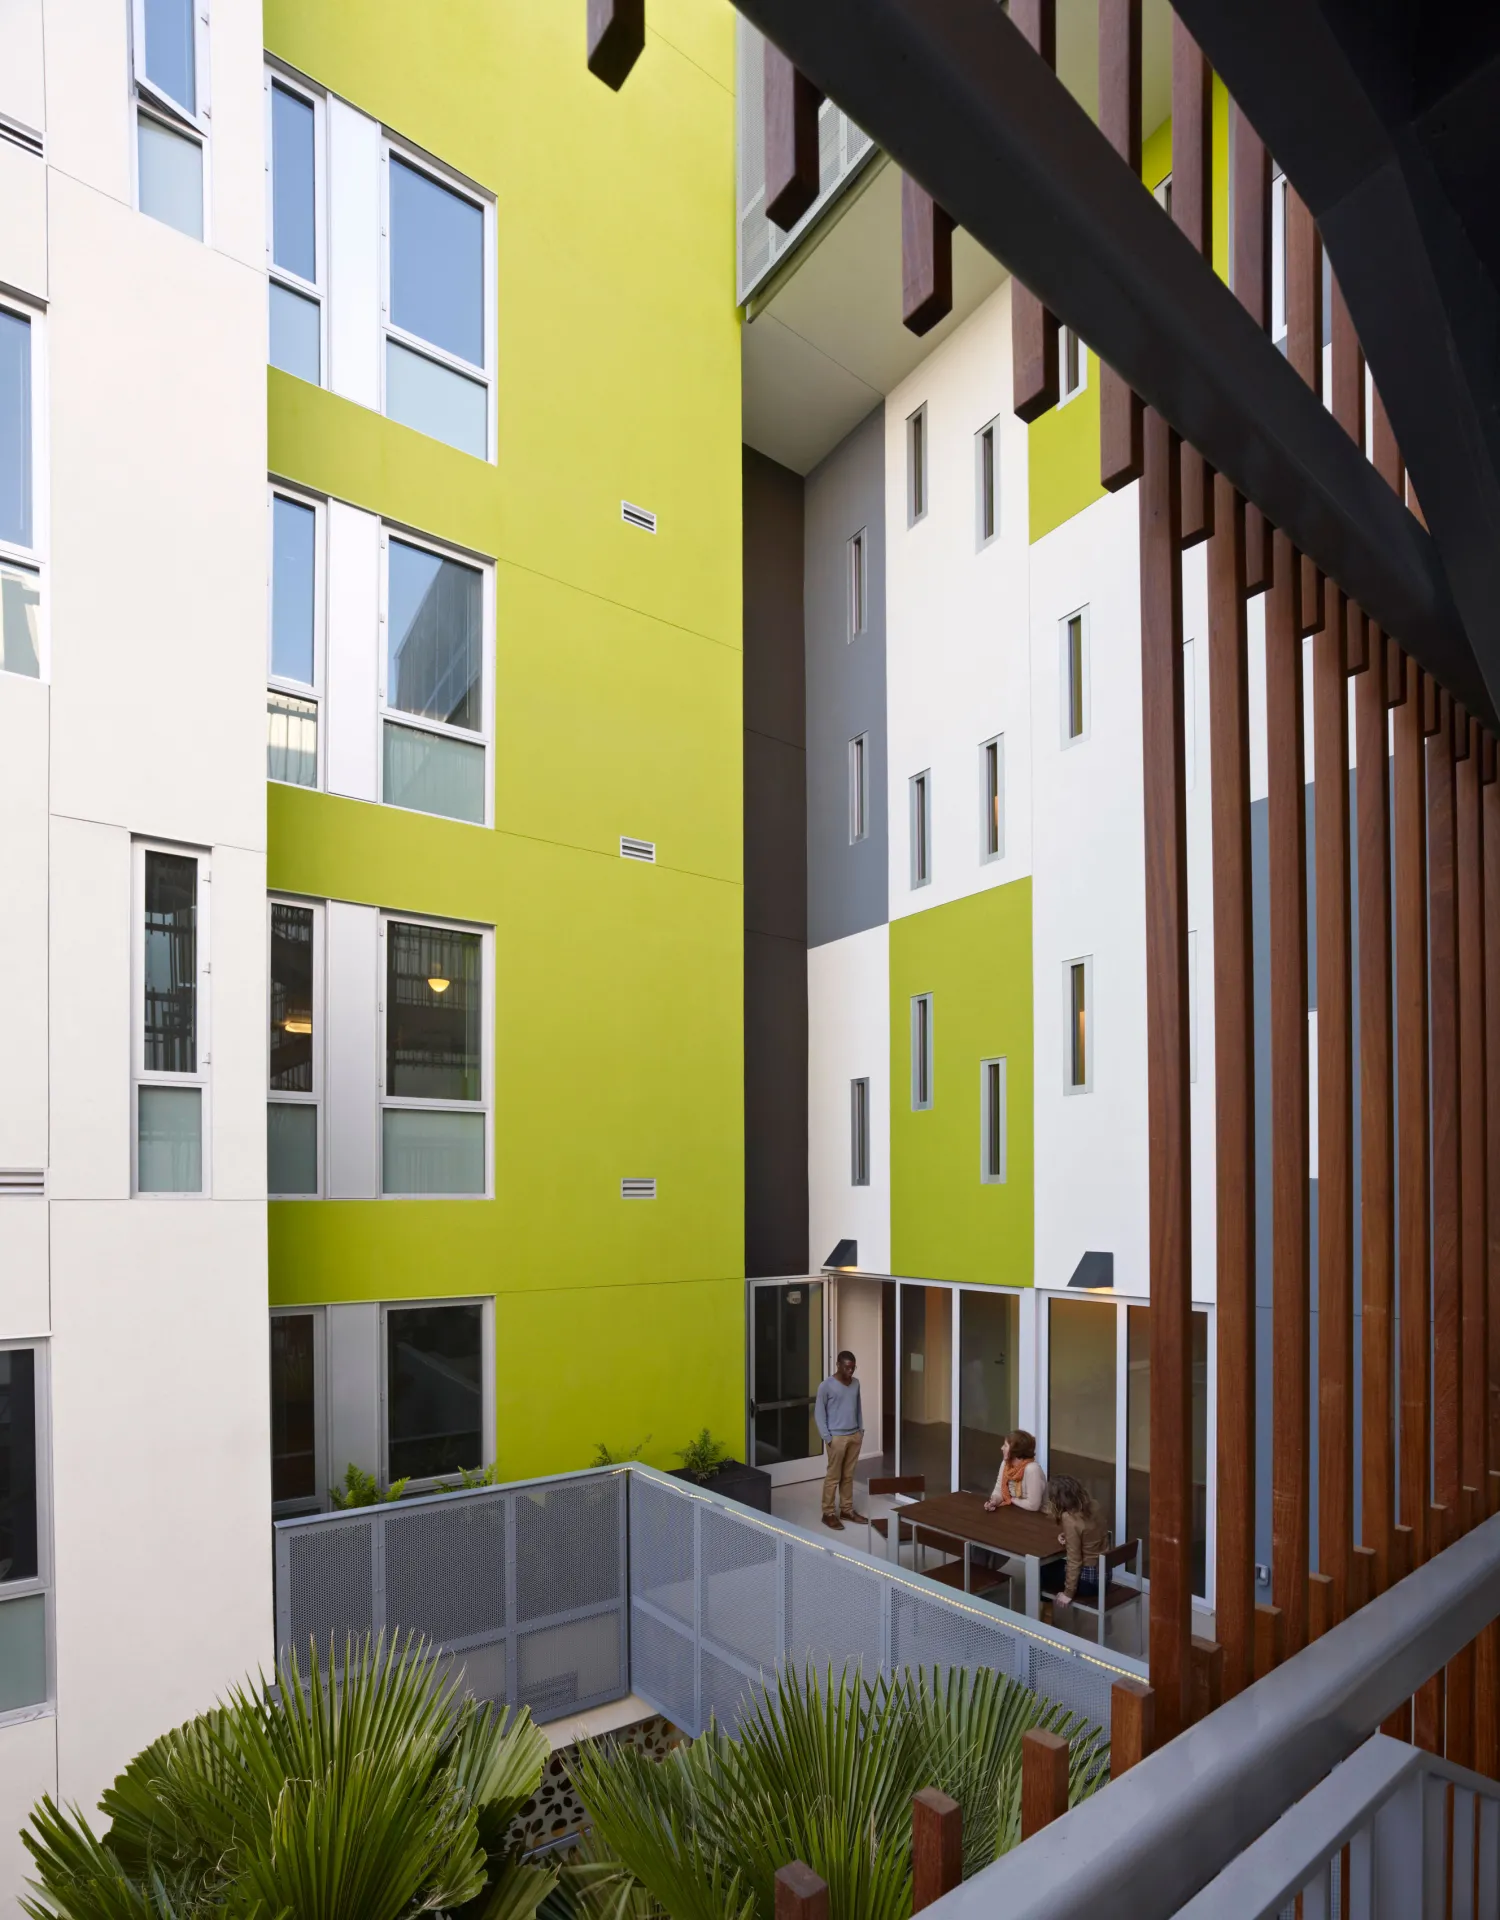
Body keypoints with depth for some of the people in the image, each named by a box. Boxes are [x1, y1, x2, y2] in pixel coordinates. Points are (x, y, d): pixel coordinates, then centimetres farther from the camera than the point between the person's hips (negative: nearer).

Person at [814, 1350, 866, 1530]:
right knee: (833, 1476, 1)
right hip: (837, 1437, -6)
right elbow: (818, 1412, -11)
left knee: (848, 1475, 14)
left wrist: (861, 1429, 11)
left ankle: (847, 1509, 25)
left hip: (855, 1436, 6)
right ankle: (828, 1513, 11)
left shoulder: (856, 1383, 5)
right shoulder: (827, 1386, -14)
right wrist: (827, 1437, -14)